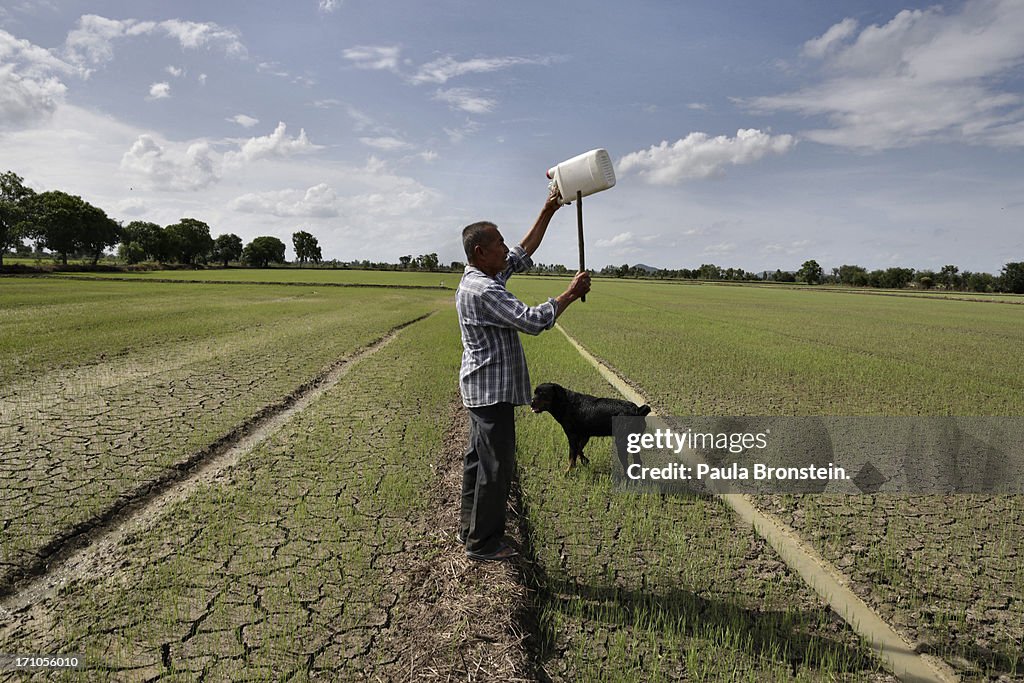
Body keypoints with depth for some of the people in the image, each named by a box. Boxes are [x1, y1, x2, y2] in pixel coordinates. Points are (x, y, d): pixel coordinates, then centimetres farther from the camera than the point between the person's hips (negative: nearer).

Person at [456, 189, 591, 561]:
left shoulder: (484, 277, 10)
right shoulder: (482, 290, -22)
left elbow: (524, 254, 19)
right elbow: (532, 320, -28)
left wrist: (547, 212, 17)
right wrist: (570, 294, -16)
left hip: (483, 389, 11)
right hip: (493, 390, -11)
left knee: (478, 459, 18)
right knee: (496, 465, -1)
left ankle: (470, 528, 31)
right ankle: (483, 542, 12)